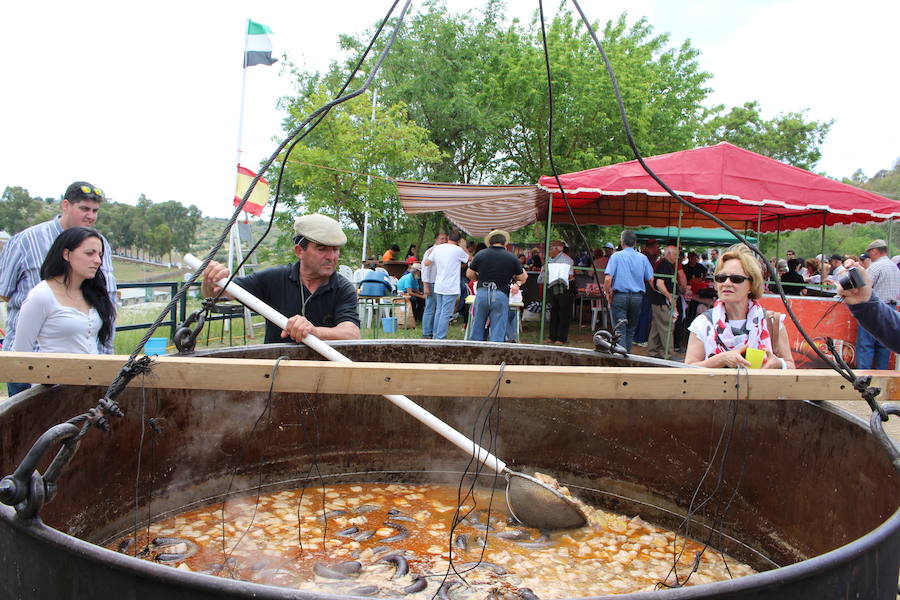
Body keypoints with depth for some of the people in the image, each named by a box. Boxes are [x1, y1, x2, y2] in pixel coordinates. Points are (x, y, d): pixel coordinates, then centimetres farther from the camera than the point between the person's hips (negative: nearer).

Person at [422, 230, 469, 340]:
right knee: (446, 313, -4)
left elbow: (426, 263, 13)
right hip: (451, 288, -6)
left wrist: (430, 253, 29)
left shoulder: (437, 248, 5)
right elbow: (469, 259, 7)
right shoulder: (458, 250, -10)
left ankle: (436, 335, 23)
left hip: (438, 287, 6)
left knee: (439, 311, 17)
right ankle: (440, 338, -5)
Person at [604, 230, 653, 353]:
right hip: (637, 297, 3)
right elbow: (651, 279, 3)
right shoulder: (643, 258, 5)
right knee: (631, 329, 15)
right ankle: (628, 352, 20)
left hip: (620, 295, -3)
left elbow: (608, 278, -13)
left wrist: (609, 292, 1)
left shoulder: (616, 256, -4)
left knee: (620, 329, -2)